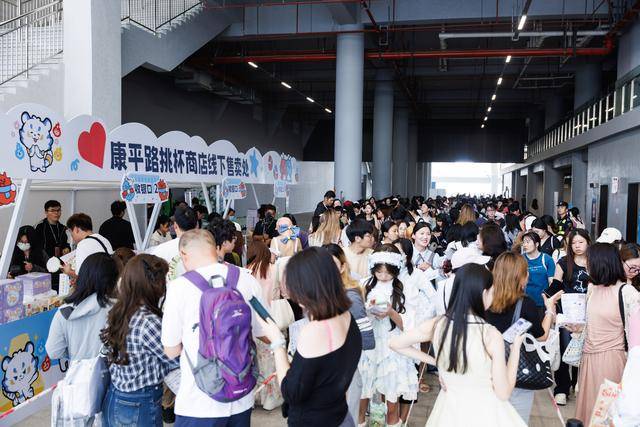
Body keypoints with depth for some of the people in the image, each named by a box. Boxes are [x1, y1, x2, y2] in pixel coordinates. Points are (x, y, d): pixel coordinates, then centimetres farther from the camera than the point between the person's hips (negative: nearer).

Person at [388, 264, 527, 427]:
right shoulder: (492, 335, -23)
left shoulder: (437, 324, -12)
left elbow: (395, 343, 0)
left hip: (449, 409, 3)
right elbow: (503, 393, -14)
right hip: (484, 412, -3)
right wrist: (516, 348, -7)